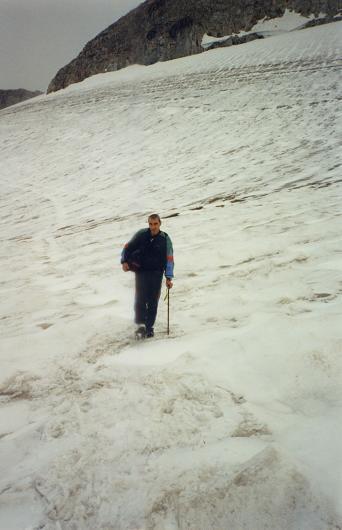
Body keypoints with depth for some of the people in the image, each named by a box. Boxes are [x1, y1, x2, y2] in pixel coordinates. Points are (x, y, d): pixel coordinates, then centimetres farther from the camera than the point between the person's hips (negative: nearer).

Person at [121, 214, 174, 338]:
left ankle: (149, 327, 12)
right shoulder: (141, 235, 0)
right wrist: (124, 261, -4)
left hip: (156, 273, 0)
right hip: (141, 271, 0)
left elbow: (169, 260, -2)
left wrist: (169, 277, -8)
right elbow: (128, 247, 9)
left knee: (153, 301, 1)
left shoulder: (165, 239, -1)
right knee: (140, 298, -13)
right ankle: (141, 325, -7)